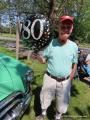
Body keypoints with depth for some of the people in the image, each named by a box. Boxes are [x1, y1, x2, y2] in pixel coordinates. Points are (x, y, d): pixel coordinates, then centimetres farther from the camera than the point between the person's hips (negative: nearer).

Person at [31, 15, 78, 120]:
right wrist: (36, 56, -22)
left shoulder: (74, 46, -6)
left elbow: (74, 64, 5)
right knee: (45, 99, 19)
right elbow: (43, 60, -1)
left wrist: (70, 79, 1)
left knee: (62, 102, 17)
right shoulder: (51, 43, -8)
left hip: (65, 81, 1)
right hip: (49, 78, 0)